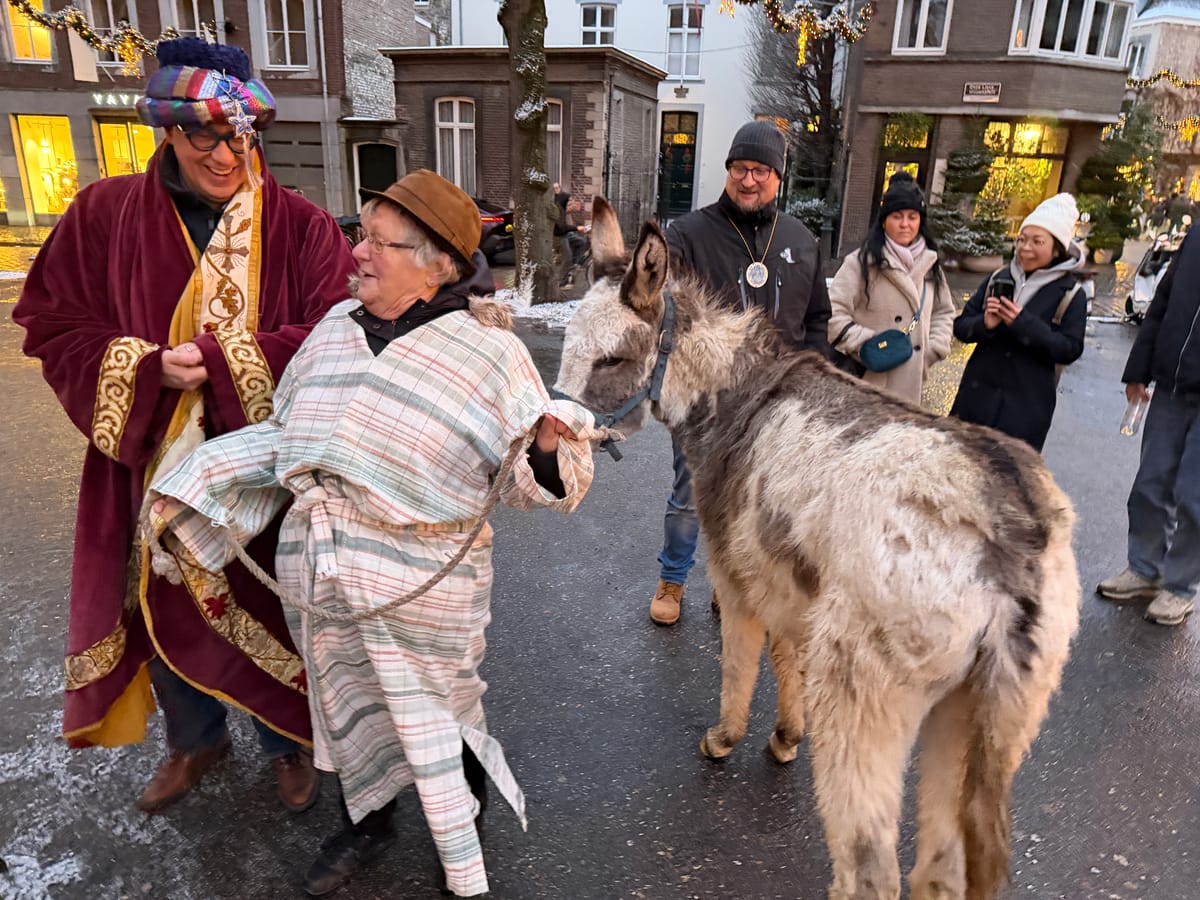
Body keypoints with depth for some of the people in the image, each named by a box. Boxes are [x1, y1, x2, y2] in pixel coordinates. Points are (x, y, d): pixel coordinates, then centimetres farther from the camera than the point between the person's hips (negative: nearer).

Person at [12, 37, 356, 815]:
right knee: (161, 610, 18)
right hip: (155, 468, 3)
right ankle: (196, 742, 47)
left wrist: (222, 362, -22)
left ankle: (288, 743, 40)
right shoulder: (106, 216, -1)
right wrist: (146, 370, -17)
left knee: (270, 611, 11)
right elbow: (57, 331, 1)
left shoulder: (301, 227, -8)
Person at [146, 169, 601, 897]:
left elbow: (530, 479, -13)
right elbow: (287, 433, 12)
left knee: (435, 720, 14)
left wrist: (552, 450, -34)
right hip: (317, 570, 5)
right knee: (346, 704, 24)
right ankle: (367, 822, 53)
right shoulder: (338, 325, 2)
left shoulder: (489, 350, -14)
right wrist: (199, 485, 9)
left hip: (421, 581, -5)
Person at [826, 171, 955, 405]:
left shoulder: (929, 264, 13)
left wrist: (934, 349, 10)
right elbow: (833, 313, -12)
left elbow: (944, 312, 24)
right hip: (867, 380, -5)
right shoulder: (862, 262, -6)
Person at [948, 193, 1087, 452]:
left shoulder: (1071, 294, -1)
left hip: (1026, 405, -3)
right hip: (978, 394, 3)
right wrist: (984, 324, -17)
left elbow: (1070, 350, -9)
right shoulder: (998, 279, 7)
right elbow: (961, 327, 5)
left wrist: (1023, 323, -20)